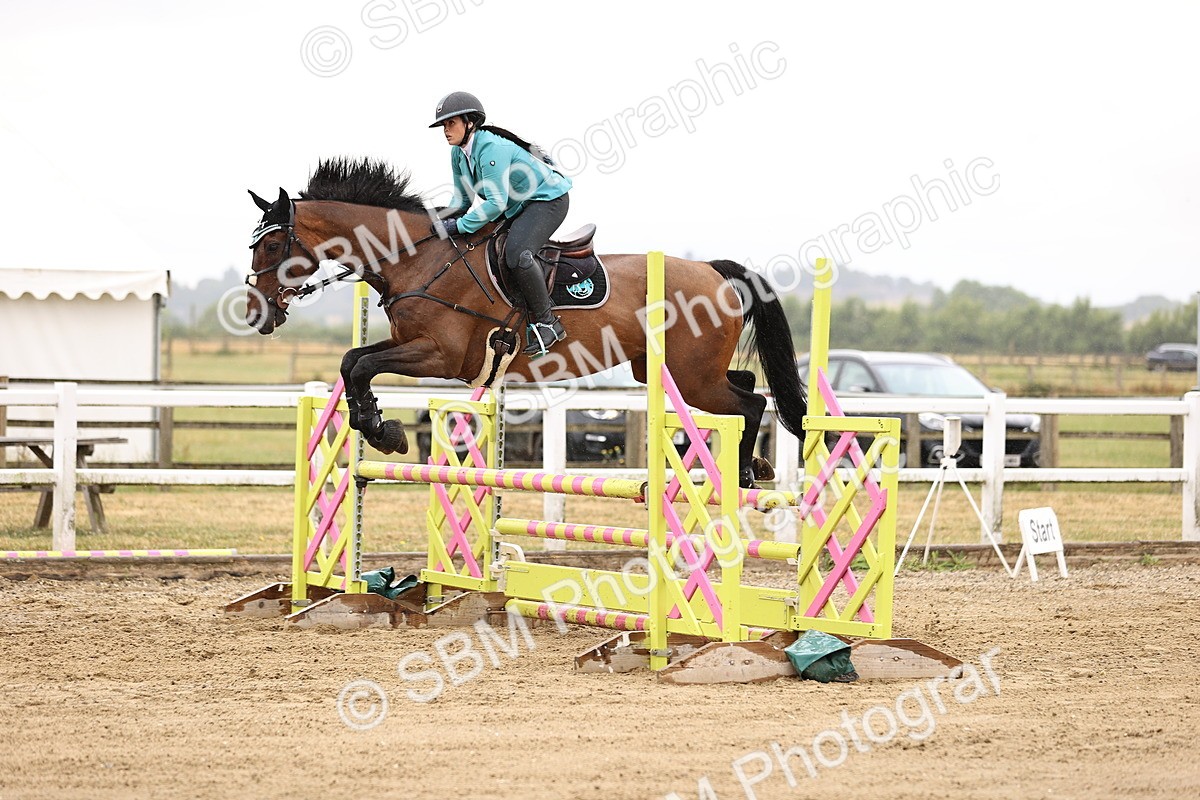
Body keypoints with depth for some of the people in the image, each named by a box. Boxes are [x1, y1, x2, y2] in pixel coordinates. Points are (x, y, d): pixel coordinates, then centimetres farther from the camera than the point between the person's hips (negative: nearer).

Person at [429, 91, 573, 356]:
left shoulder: (491, 148, -28)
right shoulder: (459, 152, 0)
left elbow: (496, 202, -32)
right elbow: (463, 198, 9)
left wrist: (459, 226, -30)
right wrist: (442, 221, -10)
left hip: (548, 199, -11)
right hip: (516, 206, 11)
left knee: (517, 254, -31)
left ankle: (547, 323, -19)